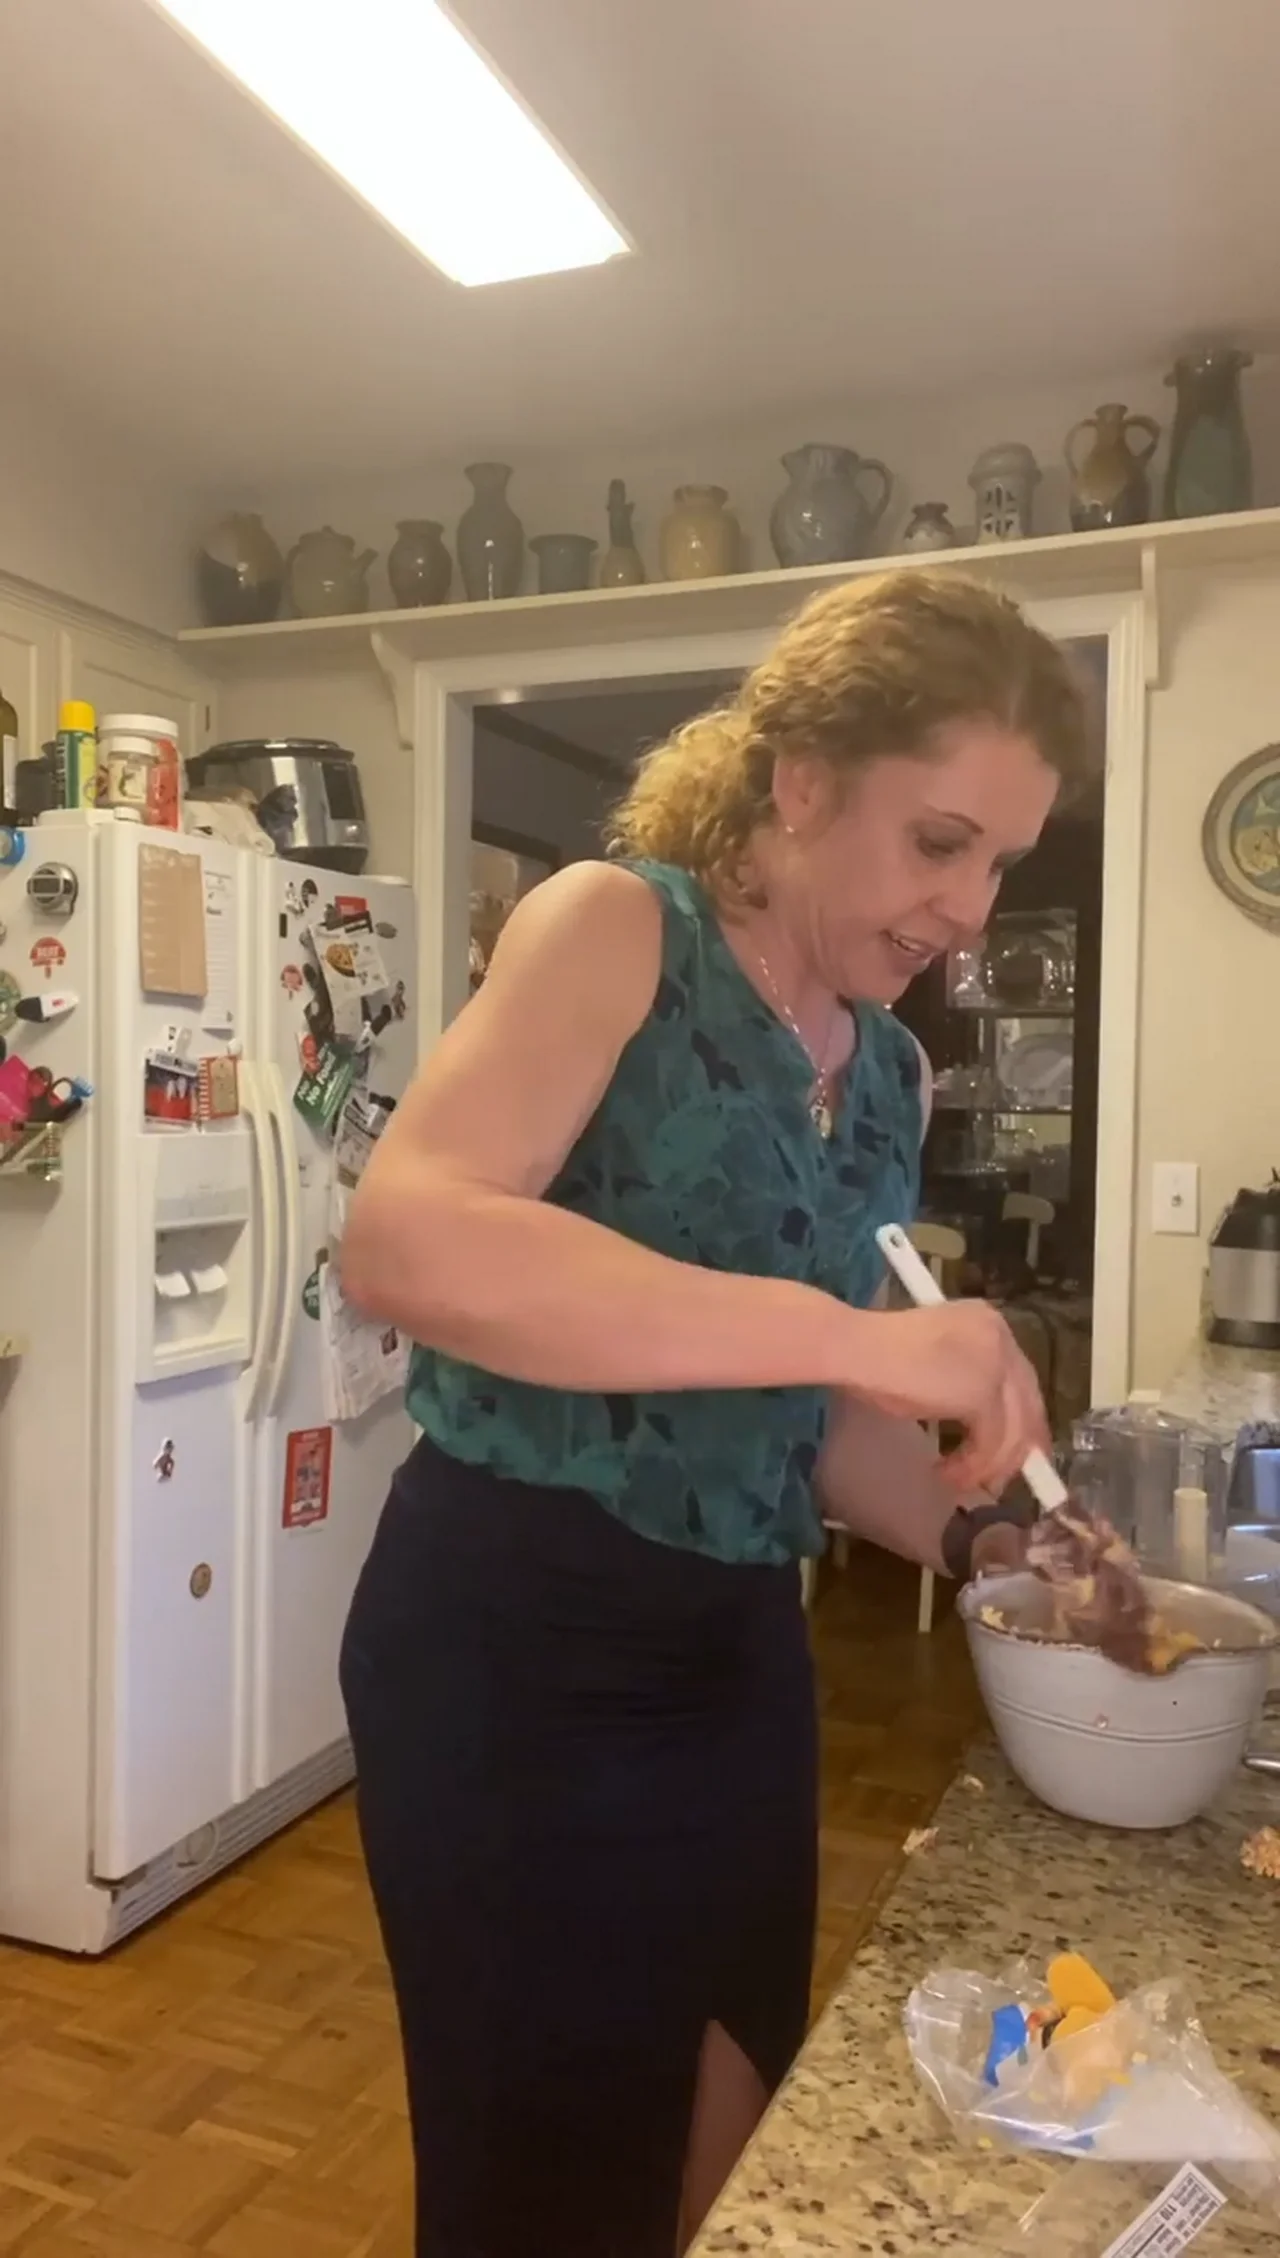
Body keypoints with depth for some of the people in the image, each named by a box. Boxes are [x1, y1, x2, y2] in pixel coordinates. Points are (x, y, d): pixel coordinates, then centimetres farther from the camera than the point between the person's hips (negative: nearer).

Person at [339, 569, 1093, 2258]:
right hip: (515, 1640, -7)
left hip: (737, 1650, 7)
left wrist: (973, 1533, -5)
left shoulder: (893, 1076, 7)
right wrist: (855, 1332, -33)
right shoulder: (619, 929, -13)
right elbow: (402, 1242, -31)